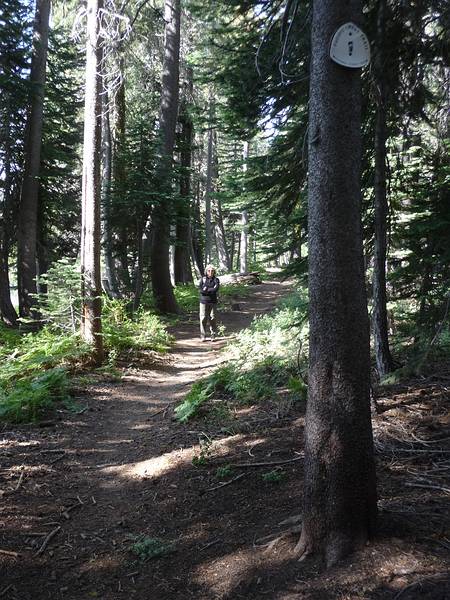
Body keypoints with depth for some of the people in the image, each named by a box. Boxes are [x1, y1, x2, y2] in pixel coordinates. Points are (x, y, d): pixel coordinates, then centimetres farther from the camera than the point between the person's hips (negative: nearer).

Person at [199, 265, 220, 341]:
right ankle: (203, 336, 4)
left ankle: (213, 336, 9)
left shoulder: (216, 280, 6)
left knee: (213, 319, 0)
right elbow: (200, 289, -8)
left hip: (213, 302, 0)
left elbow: (216, 289, -10)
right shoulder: (203, 279, 7)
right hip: (204, 302, 0)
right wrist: (211, 290, -11)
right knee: (203, 319, -3)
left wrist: (206, 289, -9)